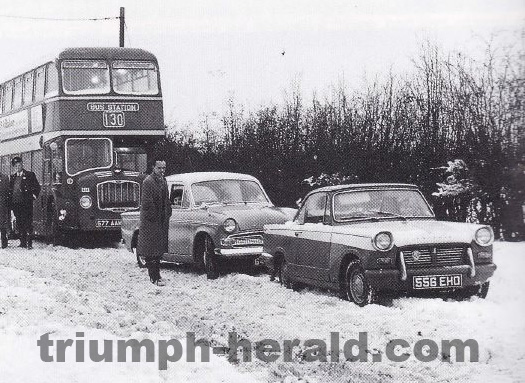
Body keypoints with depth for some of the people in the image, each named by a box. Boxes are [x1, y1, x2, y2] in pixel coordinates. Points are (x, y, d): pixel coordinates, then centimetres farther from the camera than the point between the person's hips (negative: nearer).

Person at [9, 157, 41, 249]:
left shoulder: (30, 175, 2)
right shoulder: (13, 177, 17)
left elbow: (37, 187, 4)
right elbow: (10, 189, 22)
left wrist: (34, 196, -5)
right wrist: (11, 201, 12)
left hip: (26, 203, -5)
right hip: (15, 204, 5)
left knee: (27, 224, -8)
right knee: (19, 225, 6)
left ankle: (29, 243, -8)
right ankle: (23, 243, 11)